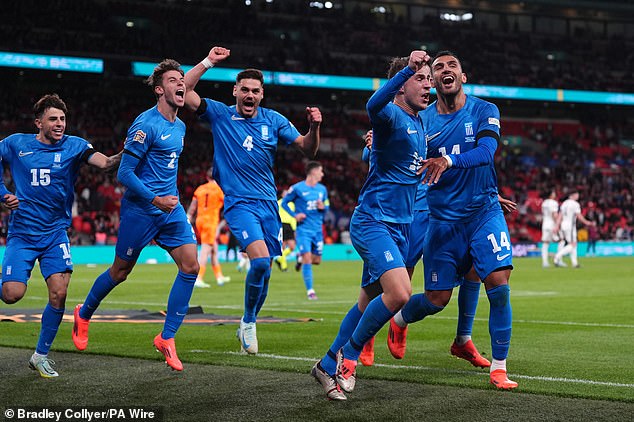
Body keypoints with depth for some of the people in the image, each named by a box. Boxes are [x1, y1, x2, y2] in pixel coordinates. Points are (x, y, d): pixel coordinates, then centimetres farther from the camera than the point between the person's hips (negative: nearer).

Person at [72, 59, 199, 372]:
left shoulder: (179, 127, 11)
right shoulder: (146, 125, -16)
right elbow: (124, 173, -17)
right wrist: (155, 200, -21)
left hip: (170, 208, 7)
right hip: (140, 209, -7)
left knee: (190, 266, -8)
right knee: (120, 272, 6)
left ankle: (166, 338, 1)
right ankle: (83, 315, 34)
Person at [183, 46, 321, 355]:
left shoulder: (273, 120, 6)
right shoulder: (220, 115, 0)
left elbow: (308, 149, 7)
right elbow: (183, 90, -8)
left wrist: (314, 127, -12)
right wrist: (208, 62, -11)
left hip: (268, 202, 4)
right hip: (239, 203, -4)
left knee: (264, 269, 7)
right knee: (260, 261, -24)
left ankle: (248, 325, 28)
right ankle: (248, 321, -4)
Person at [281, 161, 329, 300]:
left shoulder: (322, 189, 9)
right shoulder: (297, 188, -7)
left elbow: (326, 207, 18)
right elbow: (284, 202, 2)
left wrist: (323, 207, -6)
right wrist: (295, 215, -11)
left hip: (318, 229, 5)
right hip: (304, 229, -5)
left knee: (317, 260, 8)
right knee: (307, 260, -12)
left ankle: (302, 256, 41)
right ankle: (310, 291, -6)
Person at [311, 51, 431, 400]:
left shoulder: (419, 123, 16)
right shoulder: (391, 116, -13)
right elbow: (375, 104, -39)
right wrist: (408, 67, -46)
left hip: (398, 226, 9)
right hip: (373, 222, -9)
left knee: (370, 302, 12)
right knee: (399, 293, -24)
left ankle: (329, 365, 24)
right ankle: (348, 355, -5)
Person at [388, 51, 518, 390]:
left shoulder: (484, 111, -2)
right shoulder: (422, 120, 3)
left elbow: (486, 151, -19)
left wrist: (449, 161, -37)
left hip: (484, 211, -1)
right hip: (442, 217, 1)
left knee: (498, 283, -15)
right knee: (437, 299, 2)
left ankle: (498, 367, -2)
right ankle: (399, 320, 37)